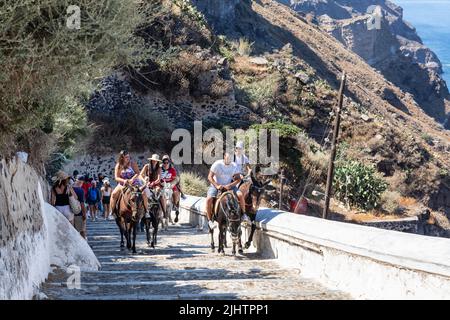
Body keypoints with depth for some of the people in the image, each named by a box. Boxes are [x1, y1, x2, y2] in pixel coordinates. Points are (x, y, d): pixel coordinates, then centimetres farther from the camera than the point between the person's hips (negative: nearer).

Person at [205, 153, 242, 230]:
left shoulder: (234, 166, -5)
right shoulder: (217, 164, -15)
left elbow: (238, 179, -4)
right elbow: (210, 177, -12)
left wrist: (230, 185, -21)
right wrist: (217, 186, -26)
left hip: (229, 185, 2)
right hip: (216, 184, -2)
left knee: (240, 195, -20)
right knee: (209, 199, -27)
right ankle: (210, 220, -15)